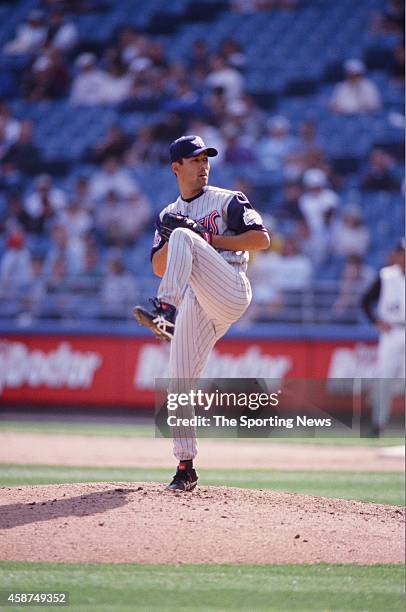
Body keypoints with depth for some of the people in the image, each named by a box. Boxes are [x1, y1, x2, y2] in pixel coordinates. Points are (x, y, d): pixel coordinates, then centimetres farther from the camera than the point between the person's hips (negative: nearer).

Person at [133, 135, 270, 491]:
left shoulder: (227, 201, 10)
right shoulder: (169, 215, 23)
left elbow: (261, 238, -2)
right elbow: (159, 268, 17)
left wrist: (210, 240, -7)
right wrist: (167, 238, -3)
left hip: (230, 292, -5)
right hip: (195, 307, 5)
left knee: (185, 237, -27)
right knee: (180, 382, -4)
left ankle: (165, 311, -44)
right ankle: (185, 466, 3)